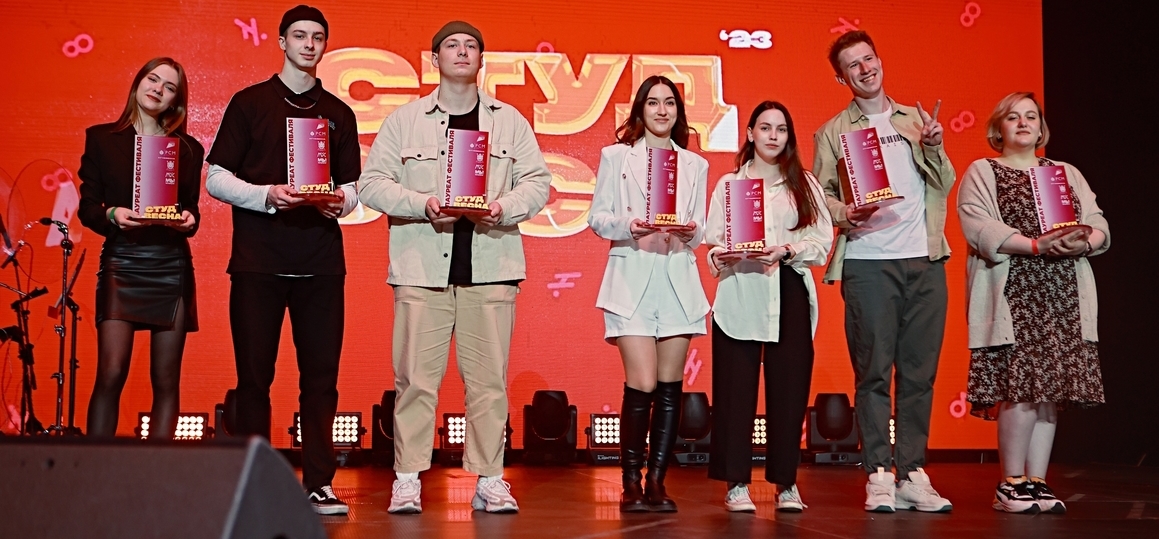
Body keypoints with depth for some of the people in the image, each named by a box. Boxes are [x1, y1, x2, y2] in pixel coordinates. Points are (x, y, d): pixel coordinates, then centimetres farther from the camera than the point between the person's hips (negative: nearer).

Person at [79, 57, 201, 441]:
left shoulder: (188, 148, 13)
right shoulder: (101, 139, 9)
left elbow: (192, 207, 12)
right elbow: (87, 206, 5)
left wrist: (189, 220, -10)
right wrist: (112, 215, -15)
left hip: (172, 266, 2)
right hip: (122, 262, -2)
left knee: (166, 380, 0)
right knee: (110, 374, -13)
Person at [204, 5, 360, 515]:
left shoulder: (338, 113, 15)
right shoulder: (249, 103, 7)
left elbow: (352, 185, 16)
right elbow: (216, 178, 3)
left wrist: (340, 201, -7)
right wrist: (267, 195, -13)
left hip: (320, 262, 2)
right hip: (258, 261, -2)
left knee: (320, 376, 0)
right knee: (254, 375, 1)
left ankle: (319, 483, 6)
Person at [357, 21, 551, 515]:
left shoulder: (509, 121, 12)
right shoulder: (405, 120, 9)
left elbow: (537, 181, 9)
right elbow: (371, 183, 4)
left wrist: (505, 207, -10)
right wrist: (421, 203, -11)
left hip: (490, 267, 1)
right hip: (422, 267, -1)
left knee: (488, 377, 1)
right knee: (416, 377, -1)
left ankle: (490, 479, 9)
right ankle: (407, 480, 7)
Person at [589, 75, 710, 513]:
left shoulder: (695, 165, 15)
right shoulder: (616, 156, 7)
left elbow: (700, 230, 13)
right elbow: (597, 217, 3)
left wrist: (690, 232, -9)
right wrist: (628, 225, -16)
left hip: (678, 279, 3)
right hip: (632, 277, -3)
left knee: (670, 386, 2)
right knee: (642, 384, -11)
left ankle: (657, 482, 11)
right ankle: (631, 484, 1)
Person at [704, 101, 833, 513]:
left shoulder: (805, 185, 14)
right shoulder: (729, 184, 12)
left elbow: (822, 242, 5)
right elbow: (713, 243, 7)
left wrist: (787, 251, -11)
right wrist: (724, 255, -15)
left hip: (789, 295, 1)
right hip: (739, 296, -1)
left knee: (788, 388, -1)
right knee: (736, 389, -4)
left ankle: (786, 483, 9)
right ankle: (736, 482, 3)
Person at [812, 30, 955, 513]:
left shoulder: (915, 120, 17)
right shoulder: (832, 133, 9)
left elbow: (943, 186, 13)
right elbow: (821, 194, 4)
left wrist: (935, 147, -3)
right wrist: (844, 214, -16)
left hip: (924, 260, 3)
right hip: (867, 262, -3)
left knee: (919, 372, 3)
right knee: (873, 371, -3)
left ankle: (913, 474, 9)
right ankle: (879, 476, 2)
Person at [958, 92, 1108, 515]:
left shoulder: (1067, 173, 22)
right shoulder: (981, 173, 7)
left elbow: (1099, 225, 12)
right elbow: (979, 228, -9)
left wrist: (1084, 243, -12)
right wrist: (1036, 245, -20)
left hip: (1064, 295, 5)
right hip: (1013, 294, -4)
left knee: (1051, 388, 0)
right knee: (1022, 385, -12)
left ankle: (1037, 481, 6)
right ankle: (1011, 483, -1)